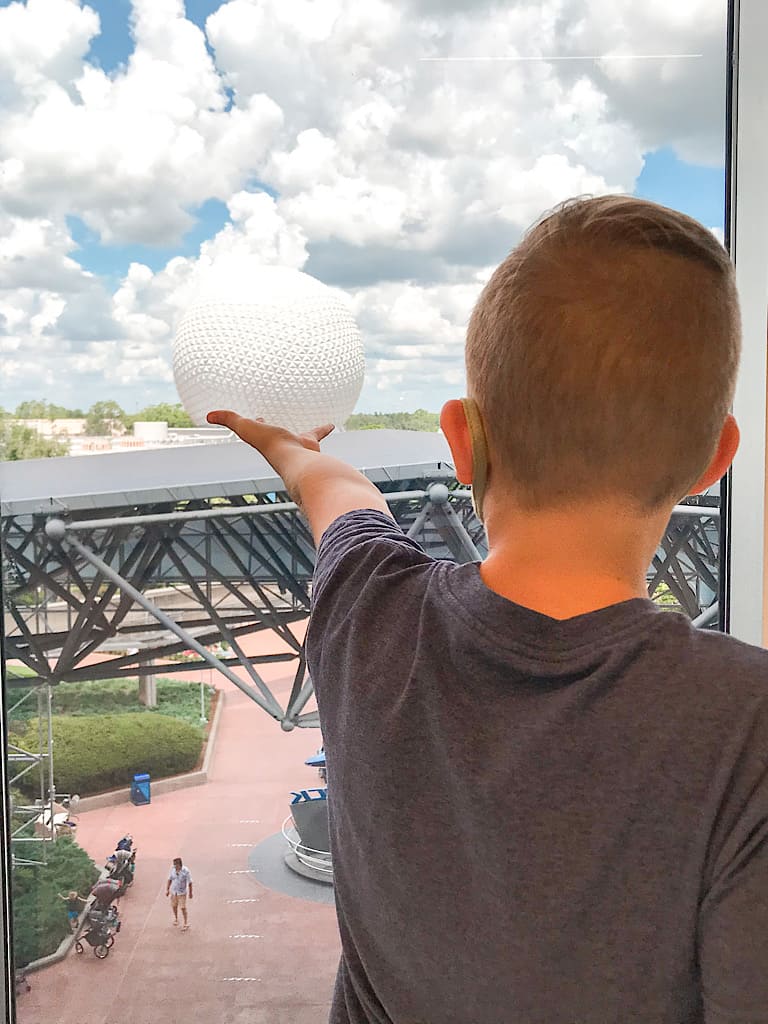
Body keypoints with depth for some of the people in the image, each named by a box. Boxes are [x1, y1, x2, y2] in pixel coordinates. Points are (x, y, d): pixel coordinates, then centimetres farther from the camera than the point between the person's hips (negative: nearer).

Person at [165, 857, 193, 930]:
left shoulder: (185, 871, -22)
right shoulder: (172, 869, -12)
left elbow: (189, 883, -13)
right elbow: (169, 880, 2)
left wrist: (190, 893, -6)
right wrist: (167, 889, 1)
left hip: (182, 892, -4)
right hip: (173, 891, 4)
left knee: (183, 908, -4)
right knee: (174, 906, 16)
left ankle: (186, 924, 11)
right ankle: (176, 919, 41)